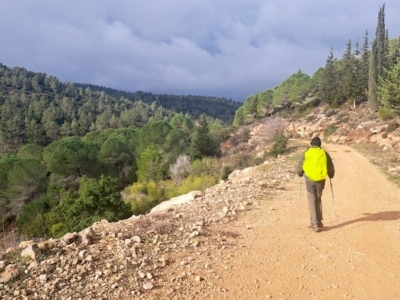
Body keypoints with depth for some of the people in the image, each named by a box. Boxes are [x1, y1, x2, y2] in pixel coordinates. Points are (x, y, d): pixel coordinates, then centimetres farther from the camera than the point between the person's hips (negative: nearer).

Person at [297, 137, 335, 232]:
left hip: (310, 180, -2)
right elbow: (331, 168, 8)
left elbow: (299, 168, 4)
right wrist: (331, 175, 28)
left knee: (312, 201, 6)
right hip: (321, 180, 2)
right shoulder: (324, 153, 2)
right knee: (318, 200, 18)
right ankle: (319, 222, 22)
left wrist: (300, 174, 25)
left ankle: (315, 224, 2)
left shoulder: (306, 154, -1)